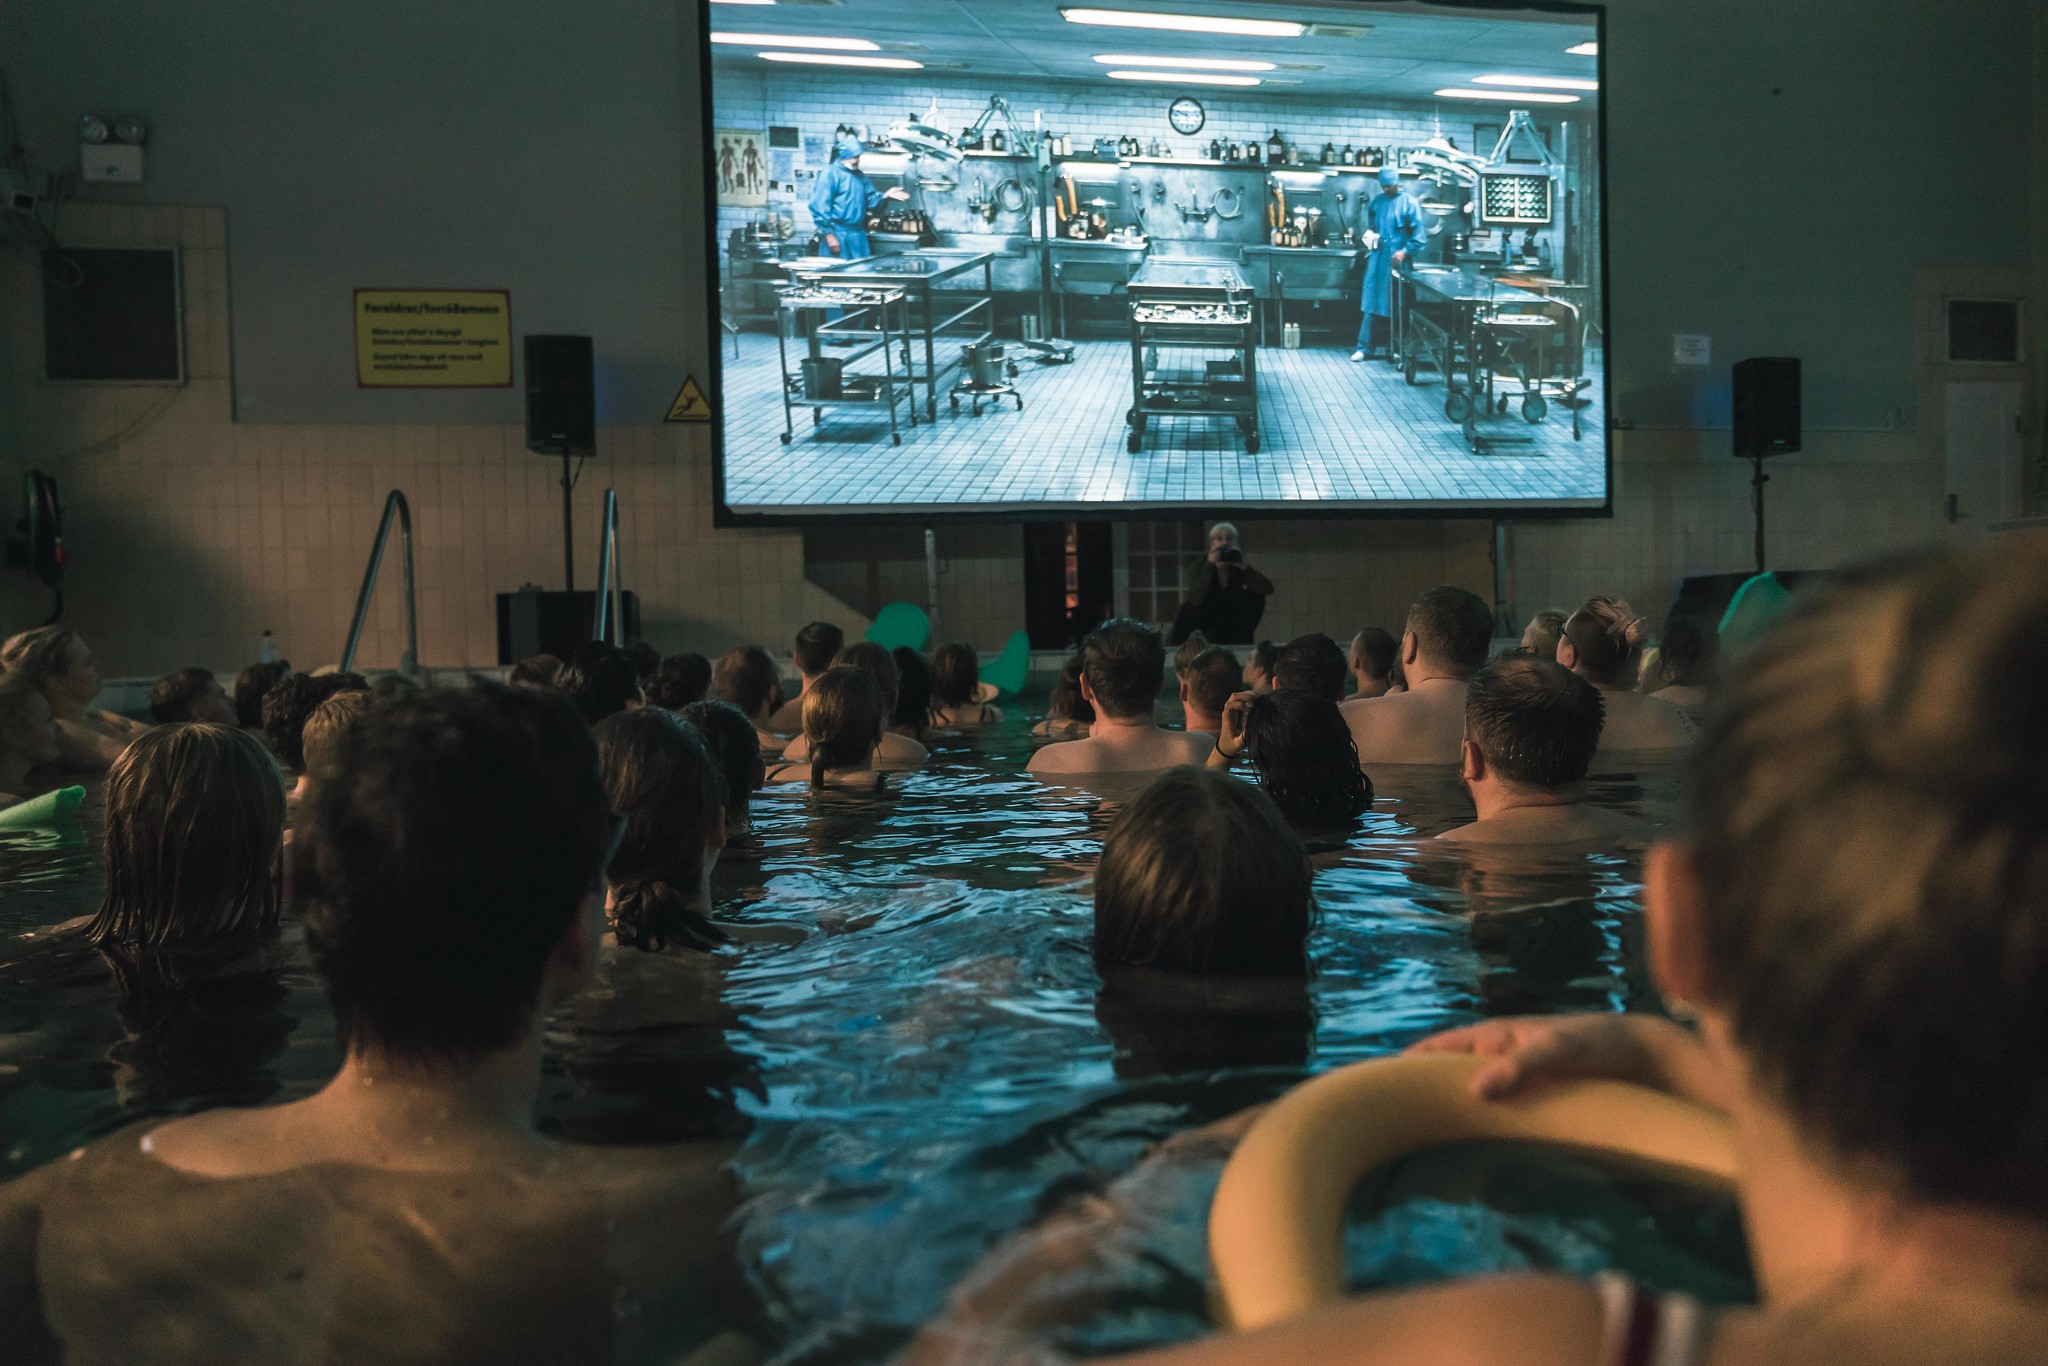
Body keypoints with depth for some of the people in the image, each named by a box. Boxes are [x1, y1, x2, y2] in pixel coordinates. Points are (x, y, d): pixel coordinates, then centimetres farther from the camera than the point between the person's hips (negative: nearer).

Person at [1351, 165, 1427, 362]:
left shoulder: (1409, 203, -4)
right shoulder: (1377, 201, 11)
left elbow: (1420, 233, -8)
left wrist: (1405, 252, -17)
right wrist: (1370, 234, 7)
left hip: (1397, 260, -4)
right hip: (1377, 258, 4)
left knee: (1395, 307, 3)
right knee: (1372, 304, 1)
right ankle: (1365, 346, 1)